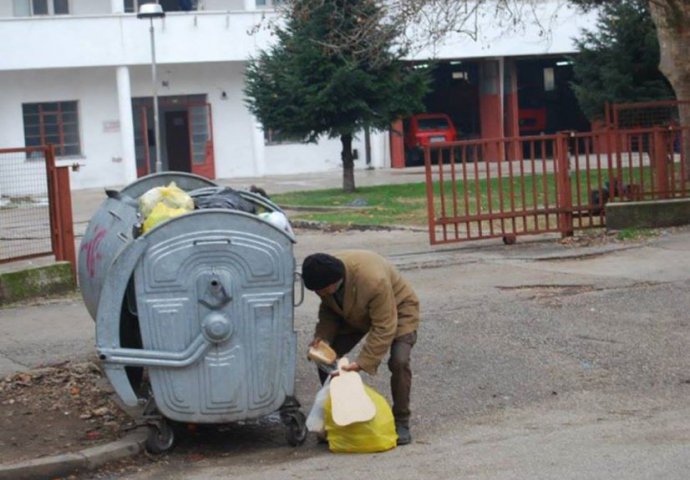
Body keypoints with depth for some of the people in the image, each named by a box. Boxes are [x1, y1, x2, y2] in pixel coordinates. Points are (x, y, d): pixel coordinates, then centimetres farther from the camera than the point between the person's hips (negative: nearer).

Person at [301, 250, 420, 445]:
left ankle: (401, 423, -10)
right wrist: (322, 336, -21)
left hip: (397, 309, -6)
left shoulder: (374, 281, -44)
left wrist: (363, 362, -39)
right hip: (355, 314, 6)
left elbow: (383, 328, -36)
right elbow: (329, 309, -3)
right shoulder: (324, 277, -23)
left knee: (399, 362, -27)